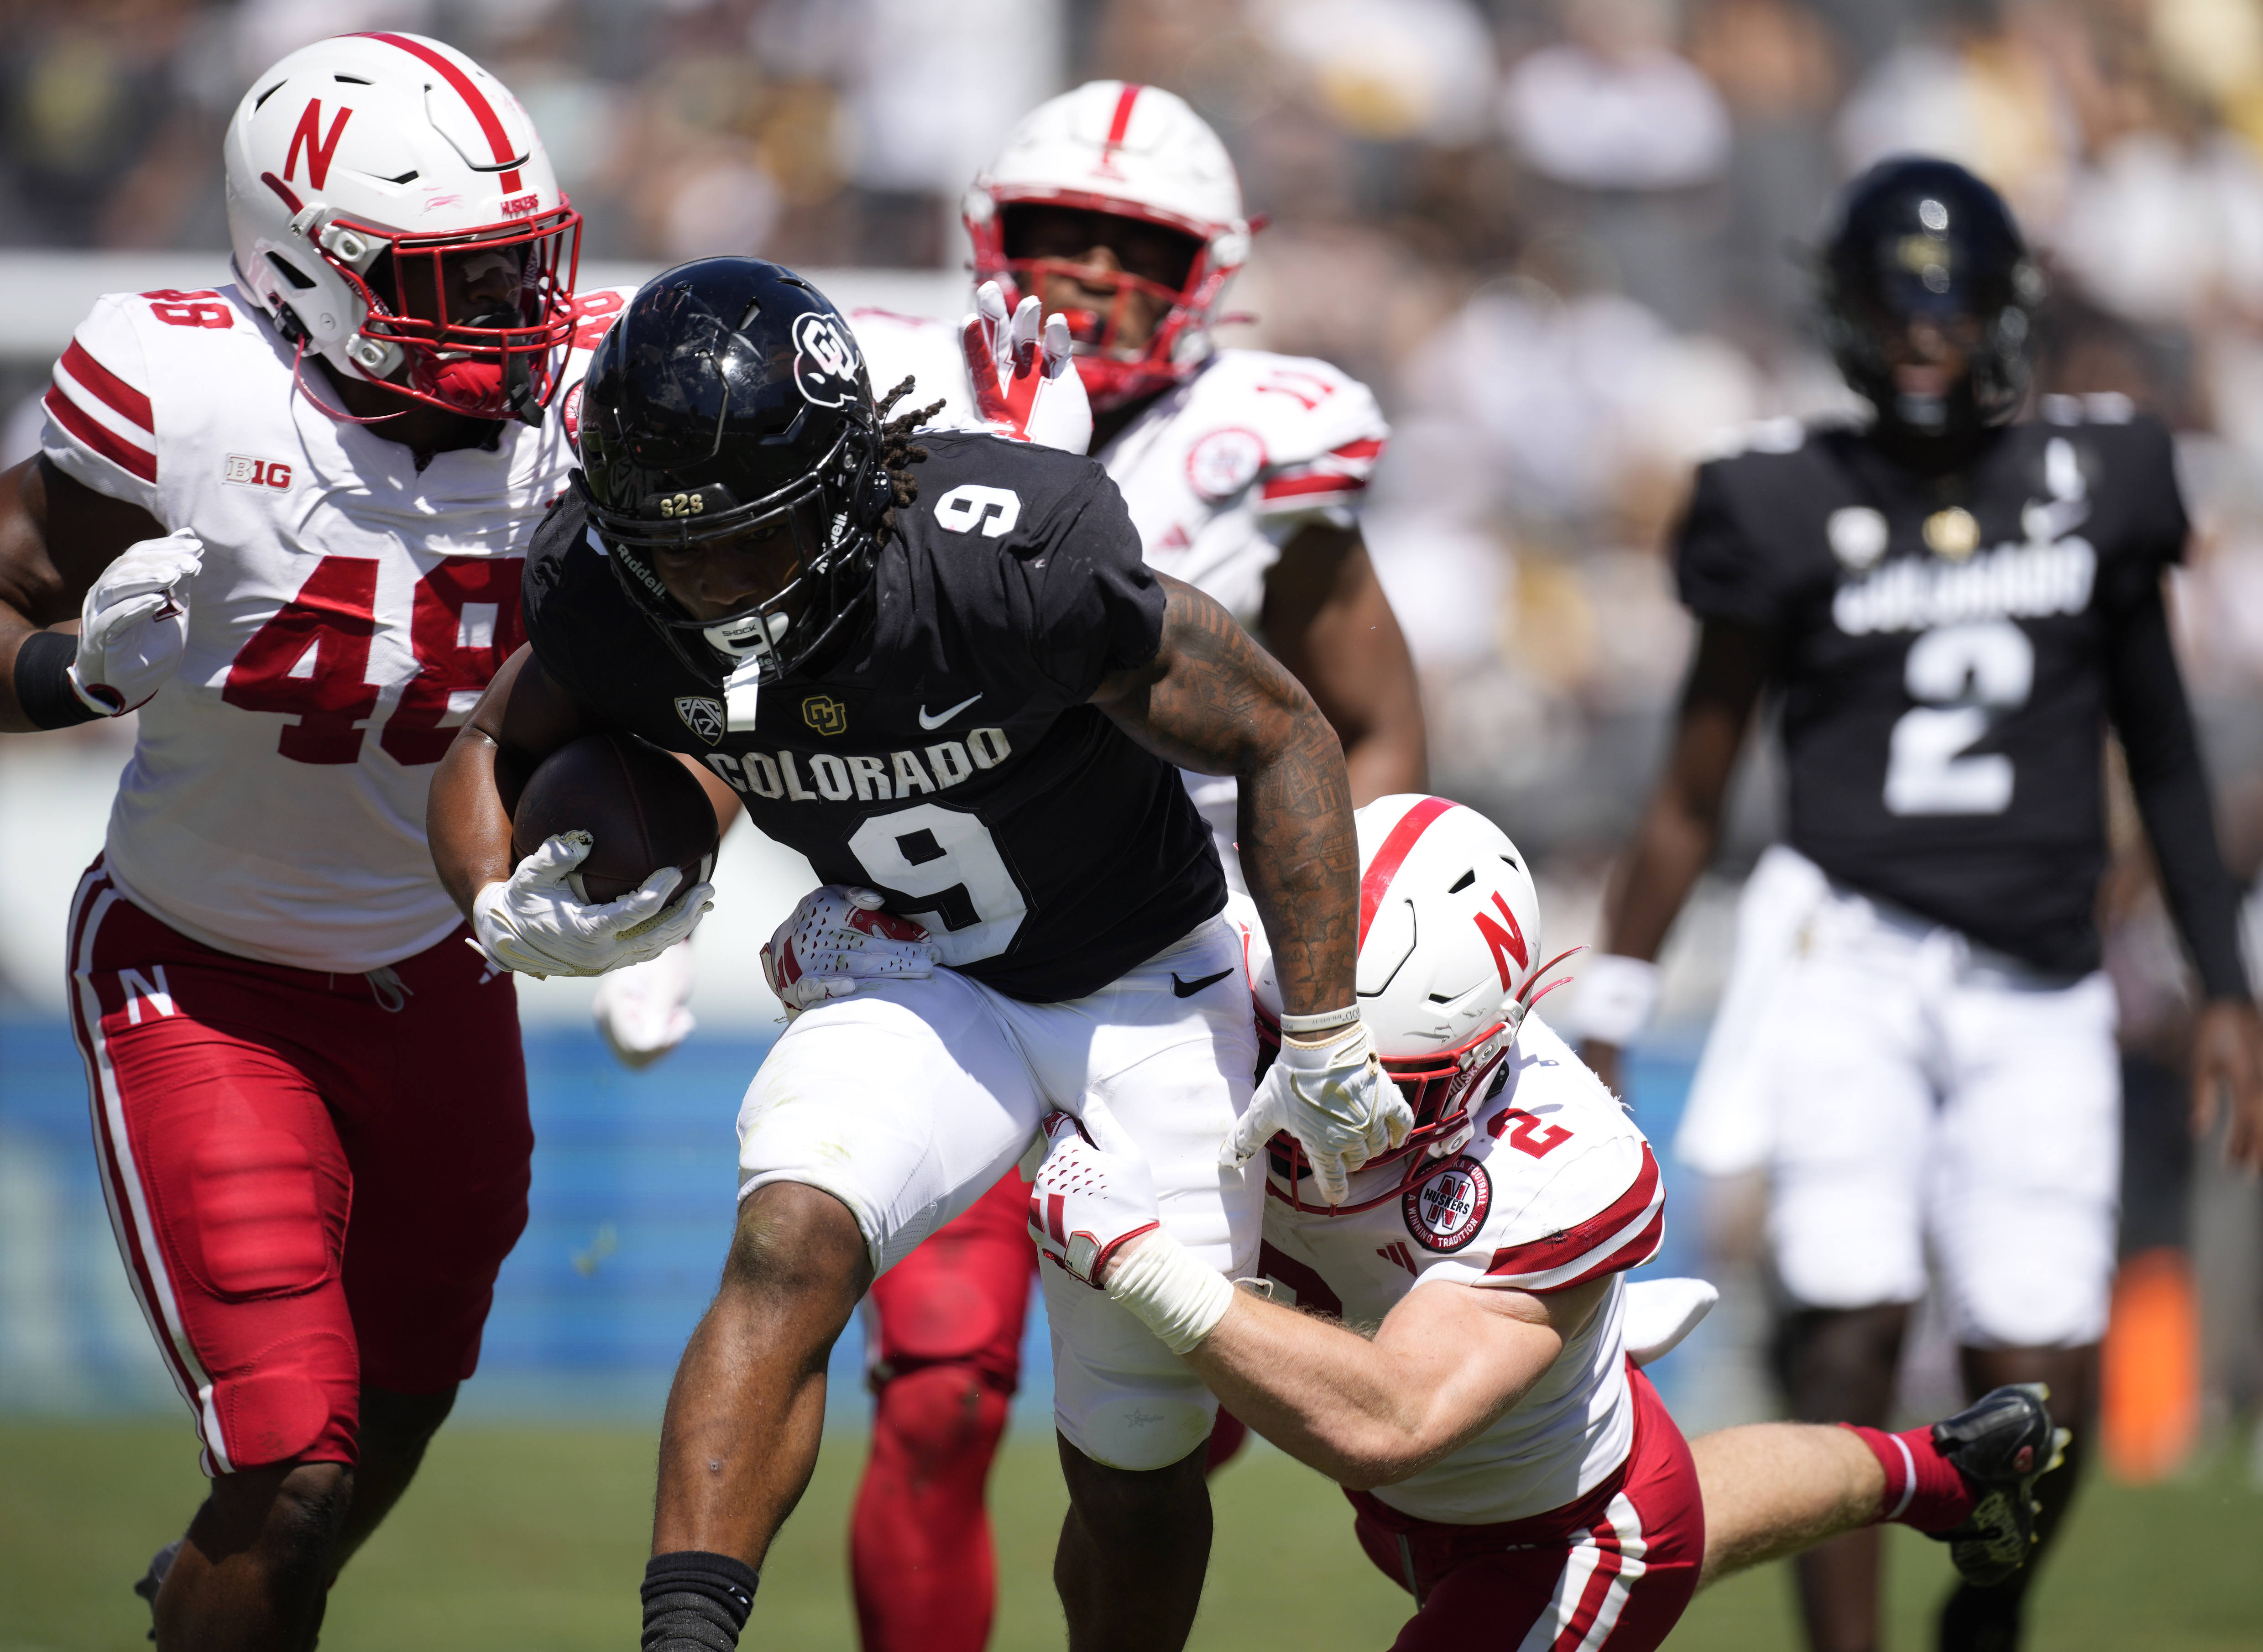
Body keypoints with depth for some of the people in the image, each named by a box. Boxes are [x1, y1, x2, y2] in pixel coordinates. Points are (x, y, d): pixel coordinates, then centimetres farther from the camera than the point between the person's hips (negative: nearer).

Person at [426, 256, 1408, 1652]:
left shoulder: (1017, 559, -33)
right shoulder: (610, 595, -20)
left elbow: (1285, 739, -20)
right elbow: (495, 750, 2)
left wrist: (1322, 1037, -16)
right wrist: (501, 906, -20)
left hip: (1141, 988, -2)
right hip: (911, 986, 2)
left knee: (1138, 1473, 7)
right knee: (792, 1243, -30)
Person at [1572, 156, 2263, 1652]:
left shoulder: (2096, 485, 7)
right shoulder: (1792, 511, 2)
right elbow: (1691, 799, 7)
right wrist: (1604, 1034, 4)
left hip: (2035, 996, 2)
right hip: (1853, 957, -2)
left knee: (2043, 1401, -2)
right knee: (1851, 1328, -17)